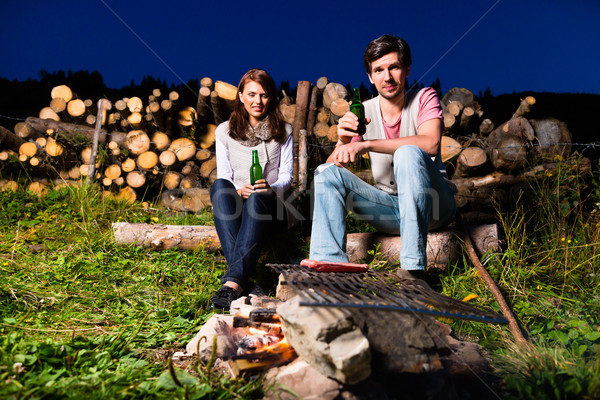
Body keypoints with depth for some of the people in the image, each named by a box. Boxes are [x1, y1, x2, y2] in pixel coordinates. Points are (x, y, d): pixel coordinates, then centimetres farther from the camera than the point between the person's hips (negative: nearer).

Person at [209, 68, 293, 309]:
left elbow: (287, 176, 4)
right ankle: (245, 279, -45)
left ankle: (233, 281, -48)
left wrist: (270, 188, -20)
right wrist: (239, 190, -19)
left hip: (269, 207, -1)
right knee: (219, 185, -34)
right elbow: (224, 177, 5)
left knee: (256, 199, -37)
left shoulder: (283, 132, 10)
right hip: (235, 205, 1)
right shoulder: (225, 132, 10)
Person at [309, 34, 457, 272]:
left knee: (408, 153, -33)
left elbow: (430, 144, -26)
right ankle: (329, 264, -20)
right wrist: (343, 141, -26)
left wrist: (365, 144, -32)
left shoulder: (424, 98, -4)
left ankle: (413, 267, -35)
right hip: (389, 207, 3)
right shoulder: (363, 113, 3)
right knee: (327, 172, -12)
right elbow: (332, 167, -3)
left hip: (432, 204, -3)